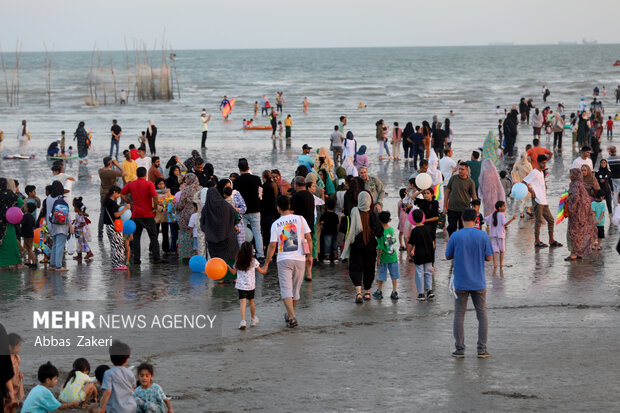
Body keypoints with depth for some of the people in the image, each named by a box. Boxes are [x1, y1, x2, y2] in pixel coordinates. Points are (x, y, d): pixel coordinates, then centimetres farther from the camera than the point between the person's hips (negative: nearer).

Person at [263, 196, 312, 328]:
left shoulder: (276, 224, -3)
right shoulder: (300, 219, 0)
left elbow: (272, 245, -5)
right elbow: (308, 238, -2)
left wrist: (267, 263, 1)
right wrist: (310, 255, 10)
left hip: (283, 259, -2)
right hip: (299, 258, 2)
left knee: (286, 289, -2)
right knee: (295, 289, 16)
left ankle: (292, 317, -17)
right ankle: (290, 315, 31)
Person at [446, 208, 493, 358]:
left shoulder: (455, 236, -6)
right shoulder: (483, 236, -5)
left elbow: (448, 256, 3)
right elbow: (488, 257, -1)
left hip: (460, 283, 0)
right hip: (478, 283, 1)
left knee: (459, 315, 7)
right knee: (482, 314, 10)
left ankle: (459, 349, 6)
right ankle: (482, 350, 7)